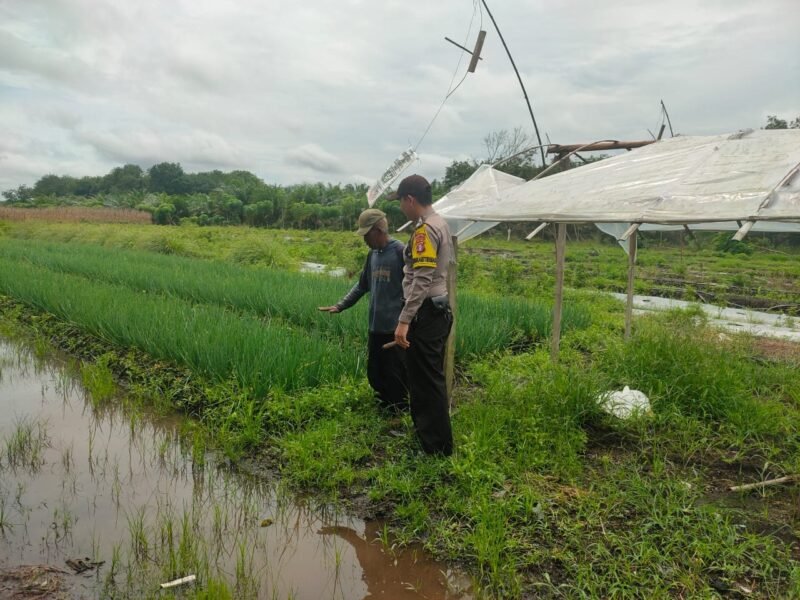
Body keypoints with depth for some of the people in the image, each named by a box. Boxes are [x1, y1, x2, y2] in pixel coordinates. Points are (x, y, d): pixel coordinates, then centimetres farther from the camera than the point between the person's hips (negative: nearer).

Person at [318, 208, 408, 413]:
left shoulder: (400, 251, -11)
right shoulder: (372, 255, 11)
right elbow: (362, 286, 20)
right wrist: (340, 306, 14)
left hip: (395, 328, -7)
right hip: (375, 327, 7)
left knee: (396, 378, 3)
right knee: (374, 375, 16)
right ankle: (385, 408, 34)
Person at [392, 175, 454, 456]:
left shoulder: (425, 229, -17)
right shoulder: (440, 224, 15)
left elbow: (422, 280, -24)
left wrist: (404, 320, -26)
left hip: (426, 313, -10)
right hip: (438, 310, 10)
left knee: (426, 381, -3)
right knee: (430, 378, 19)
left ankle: (438, 447, 5)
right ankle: (429, 435, 32)